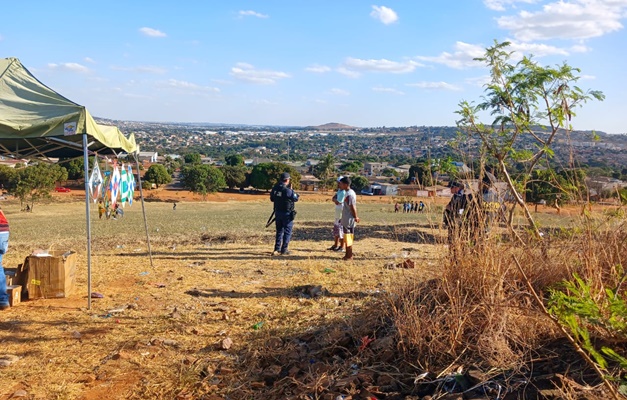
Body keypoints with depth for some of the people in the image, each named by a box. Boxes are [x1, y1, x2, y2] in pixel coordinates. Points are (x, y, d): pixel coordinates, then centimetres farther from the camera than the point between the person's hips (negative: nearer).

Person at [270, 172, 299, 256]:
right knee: (287, 232, 5)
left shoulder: (275, 188, -1)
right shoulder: (287, 190, -21)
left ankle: (277, 249, 18)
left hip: (277, 212, 6)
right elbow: (296, 198, -8)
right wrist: (291, 189, 0)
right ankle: (284, 250, 5)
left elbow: (272, 199, 12)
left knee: (279, 231, 17)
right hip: (287, 213, -6)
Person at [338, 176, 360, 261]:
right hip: (346, 220, 10)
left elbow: (353, 207, -20)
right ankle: (347, 254, 22)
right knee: (346, 238, 14)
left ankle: (350, 256, 4)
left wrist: (355, 217, -15)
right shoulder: (348, 193, 12)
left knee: (348, 238, -3)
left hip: (349, 220, -10)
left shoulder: (350, 194, -19)